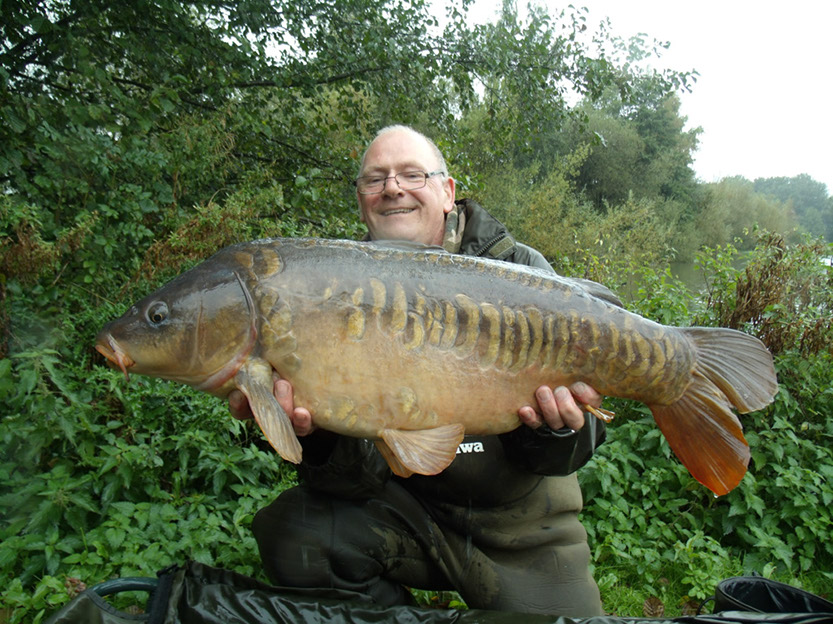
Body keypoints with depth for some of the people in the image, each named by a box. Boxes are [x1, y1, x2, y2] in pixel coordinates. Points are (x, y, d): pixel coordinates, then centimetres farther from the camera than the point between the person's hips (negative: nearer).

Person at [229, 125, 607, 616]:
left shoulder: (520, 272, -9)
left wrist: (558, 431, -35)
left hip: (520, 525, 0)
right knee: (290, 532, -20)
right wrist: (319, 434, -34)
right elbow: (359, 479, -11)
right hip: (406, 507, 1)